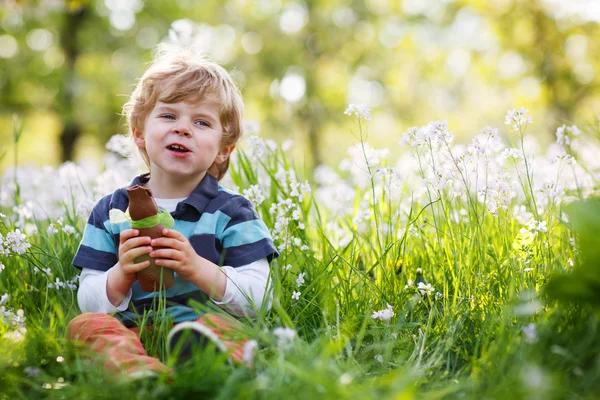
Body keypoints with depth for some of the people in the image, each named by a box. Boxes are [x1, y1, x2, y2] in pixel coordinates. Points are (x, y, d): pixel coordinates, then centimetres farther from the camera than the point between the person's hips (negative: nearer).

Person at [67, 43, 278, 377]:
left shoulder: (231, 212, 8)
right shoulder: (110, 211, 14)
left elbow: (258, 299, -2)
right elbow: (88, 302, 10)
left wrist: (198, 268, -16)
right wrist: (121, 275, -12)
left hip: (207, 329, -1)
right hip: (130, 333, 2)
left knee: (223, 326, -33)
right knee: (86, 325, -27)